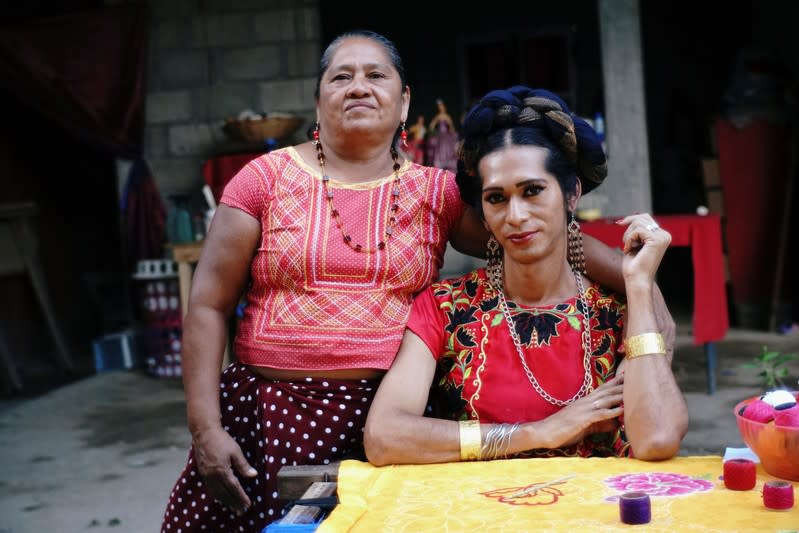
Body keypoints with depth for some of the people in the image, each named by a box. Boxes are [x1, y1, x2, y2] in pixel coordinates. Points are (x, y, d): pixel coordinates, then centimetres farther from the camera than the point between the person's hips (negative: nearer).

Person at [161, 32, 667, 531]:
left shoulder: (436, 192, 6)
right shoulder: (266, 178, 1)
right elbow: (208, 306, 0)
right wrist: (206, 429, -6)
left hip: (388, 420, 1)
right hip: (268, 416, -1)